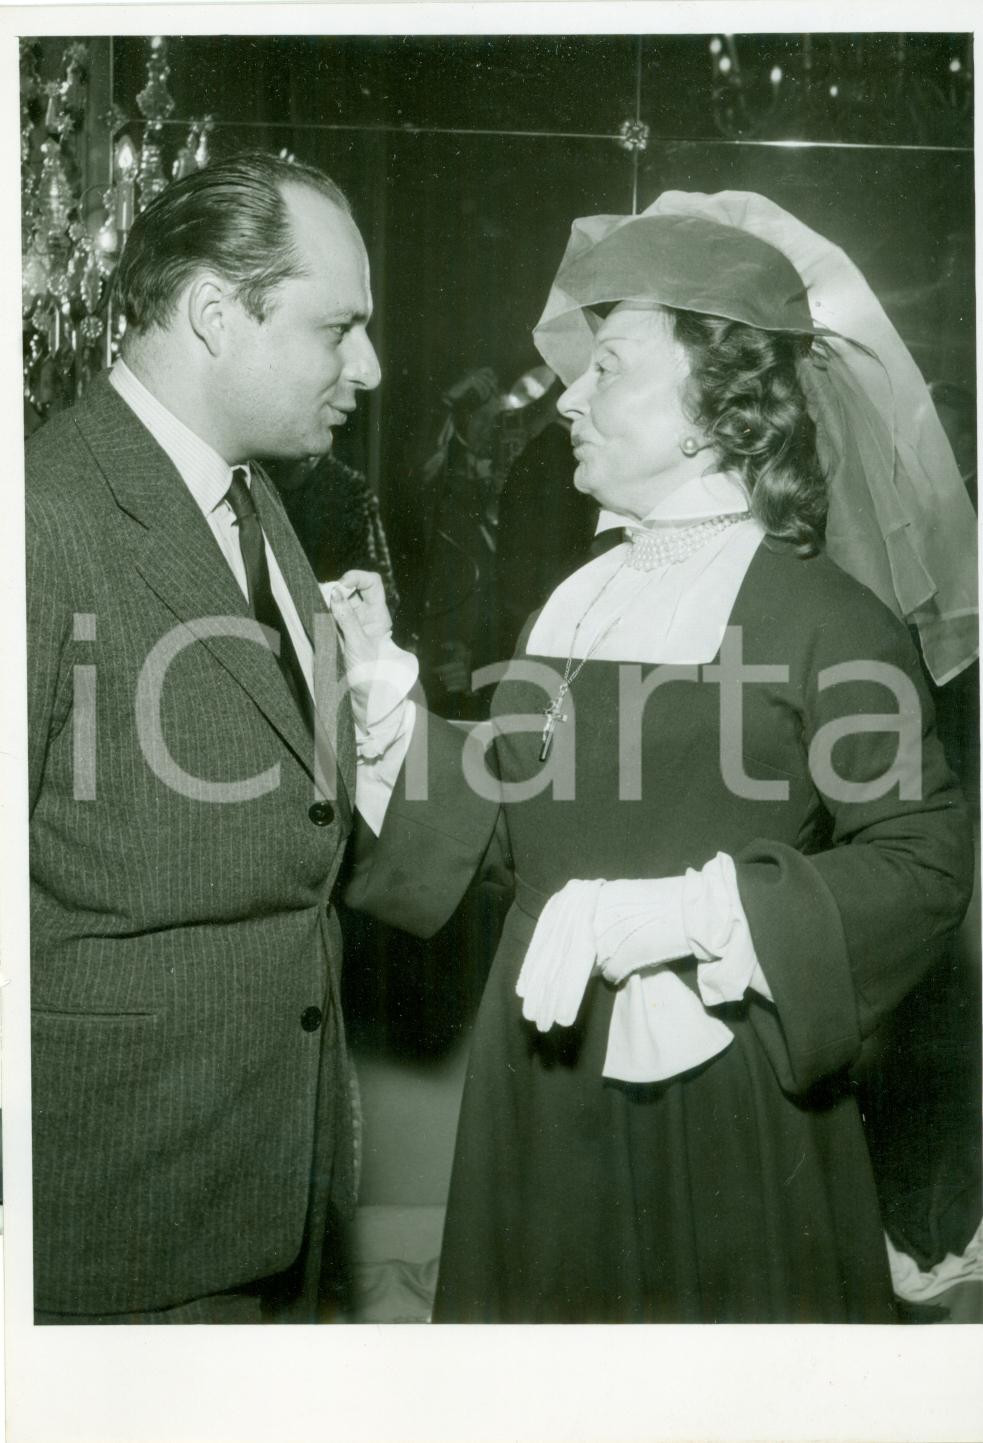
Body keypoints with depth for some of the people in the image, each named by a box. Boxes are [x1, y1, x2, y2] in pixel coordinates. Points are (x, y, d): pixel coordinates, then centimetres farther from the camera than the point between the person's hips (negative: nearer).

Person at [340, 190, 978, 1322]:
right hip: (543, 1073, 6)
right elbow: (511, 835, 10)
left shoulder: (829, 616, -11)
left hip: (725, 1100, -5)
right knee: (541, 1309, 16)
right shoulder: (573, 603, 9)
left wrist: (682, 914, -22)